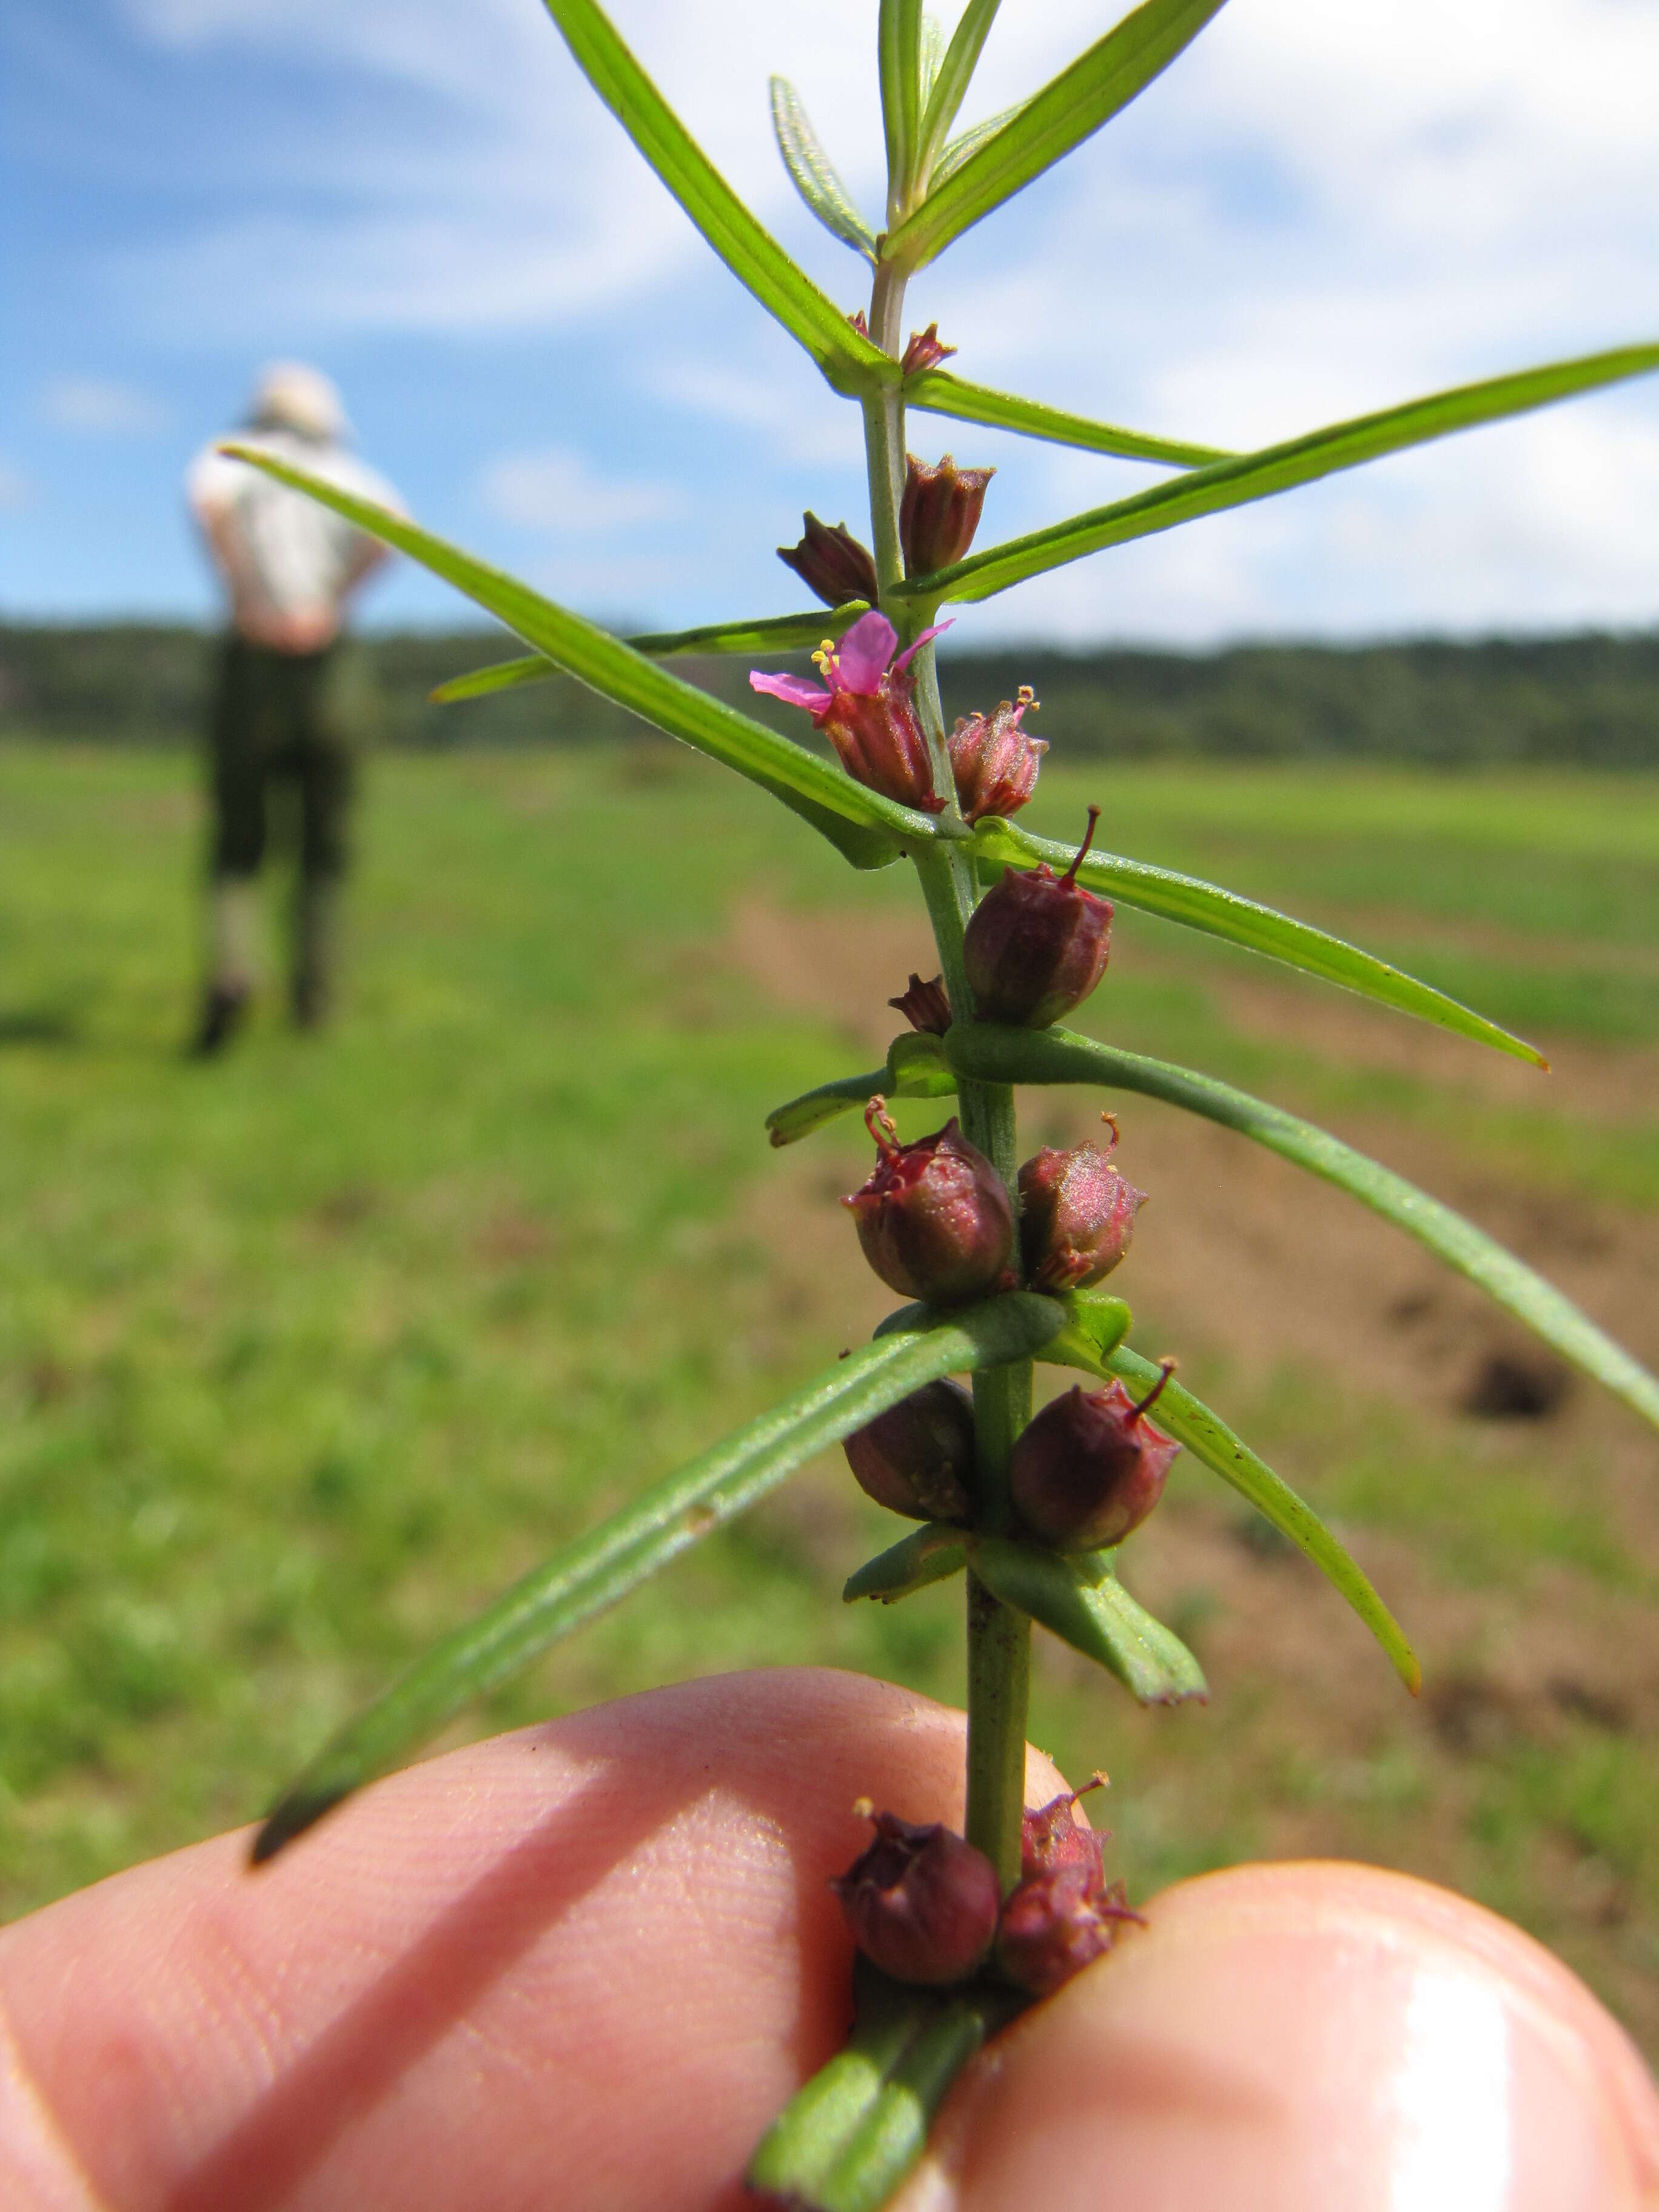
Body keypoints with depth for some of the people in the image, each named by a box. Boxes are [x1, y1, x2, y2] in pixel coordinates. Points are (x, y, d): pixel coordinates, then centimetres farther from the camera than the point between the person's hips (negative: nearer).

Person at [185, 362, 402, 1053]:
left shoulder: (233, 459, 8)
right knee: (324, 846, 11)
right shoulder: (347, 471, 13)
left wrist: (243, 594, -10)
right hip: (327, 664, 1)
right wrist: (335, 601, -3)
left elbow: (209, 496, -17)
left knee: (237, 843, 5)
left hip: (253, 654, -1)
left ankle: (229, 969, -17)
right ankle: (312, 990, 7)